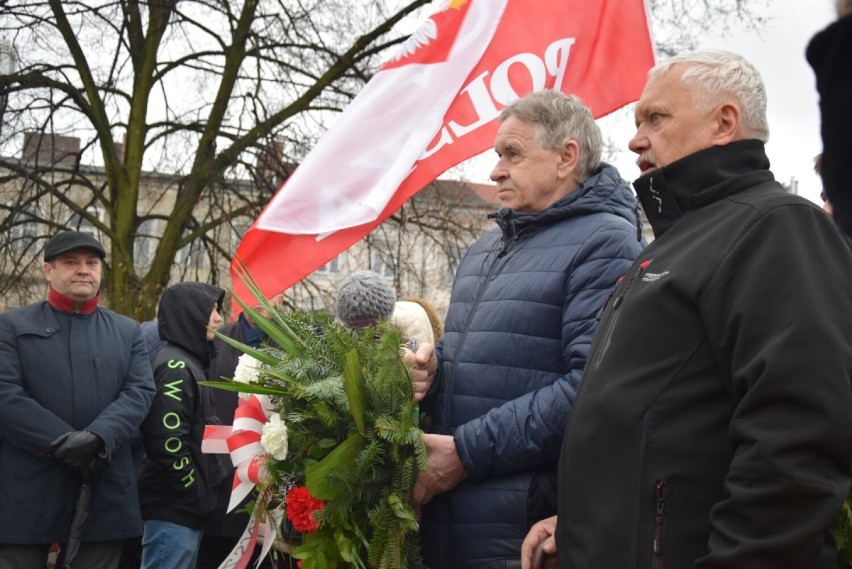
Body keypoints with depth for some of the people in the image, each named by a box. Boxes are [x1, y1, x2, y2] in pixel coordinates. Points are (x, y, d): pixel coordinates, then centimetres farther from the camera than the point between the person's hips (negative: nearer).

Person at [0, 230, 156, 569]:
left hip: (104, 490, 3)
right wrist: (61, 442, -15)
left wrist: (97, 438, -16)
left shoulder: (127, 331, 16)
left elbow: (141, 391, 2)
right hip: (28, 491, -2)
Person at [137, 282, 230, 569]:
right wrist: (196, 495, -15)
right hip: (173, 506, -10)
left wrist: (200, 495, 14)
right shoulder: (176, 366, -14)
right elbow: (169, 443, -22)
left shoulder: (189, 362, 17)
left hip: (185, 505, 10)